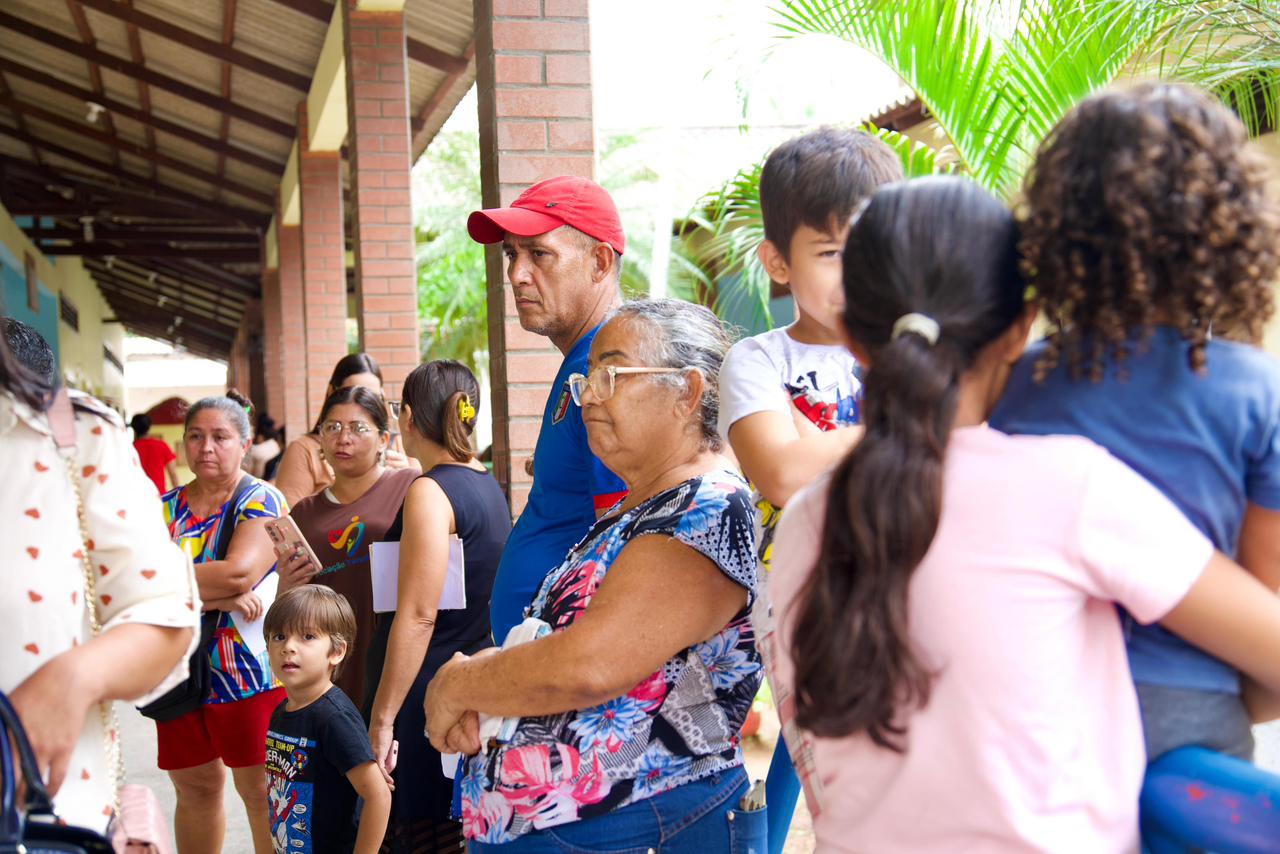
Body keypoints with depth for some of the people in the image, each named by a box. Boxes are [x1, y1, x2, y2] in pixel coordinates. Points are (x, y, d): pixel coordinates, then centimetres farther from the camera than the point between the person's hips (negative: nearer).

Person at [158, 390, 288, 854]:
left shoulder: (260, 500, -4)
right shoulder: (164, 506, 8)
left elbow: (239, 573, -19)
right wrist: (220, 598, -17)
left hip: (248, 671, -4)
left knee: (261, 790, -1)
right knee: (194, 787, 12)